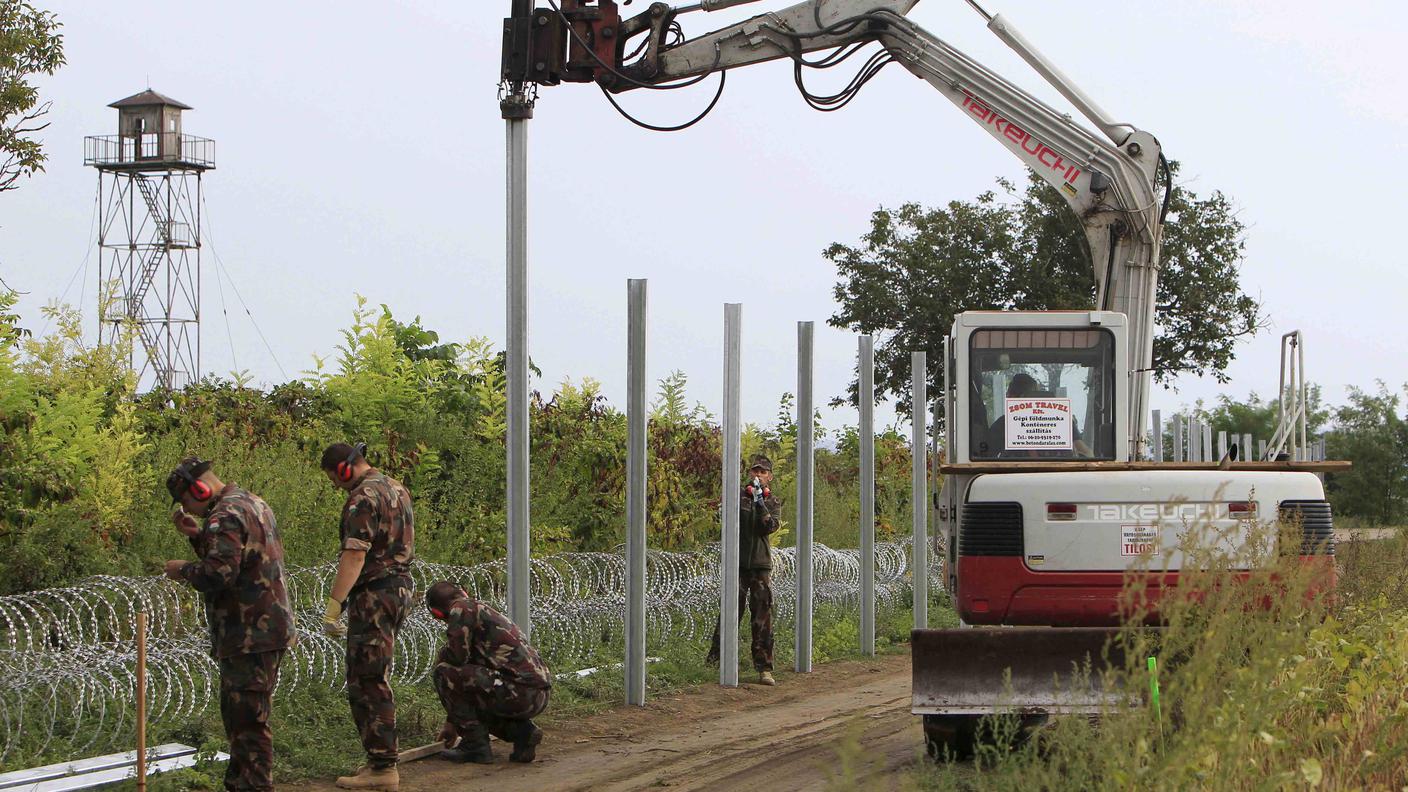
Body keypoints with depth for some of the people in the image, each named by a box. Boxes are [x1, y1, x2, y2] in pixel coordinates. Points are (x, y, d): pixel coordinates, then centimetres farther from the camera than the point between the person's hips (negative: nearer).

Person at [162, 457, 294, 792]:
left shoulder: (226, 516, -17)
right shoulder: (253, 504, 16)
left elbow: (218, 574, -27)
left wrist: (182, 570, -10)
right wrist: (197, 535, 13)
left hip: (249, 636, -11)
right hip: (268, 628, 11)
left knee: (248, 720, -8)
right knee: (238, 713, 20)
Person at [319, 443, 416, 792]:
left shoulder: (363, 499, -16)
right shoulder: (395, 489, 15)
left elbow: (355, 557, -24)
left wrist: (333, 606, -26)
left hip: (373, 594, -10)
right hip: (399, 588, 10)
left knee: (367, 683, -7)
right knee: (377, 680, 16)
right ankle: (382, 757, 19)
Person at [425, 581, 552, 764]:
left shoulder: (462, 609, -2)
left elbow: (457, 657, -12)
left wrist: (440, 658, 14)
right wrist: (451, 723, 41)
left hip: (519, 692, -9)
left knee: (444, 673, -4)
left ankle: (475, 745, -2)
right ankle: (522, 732, 9)